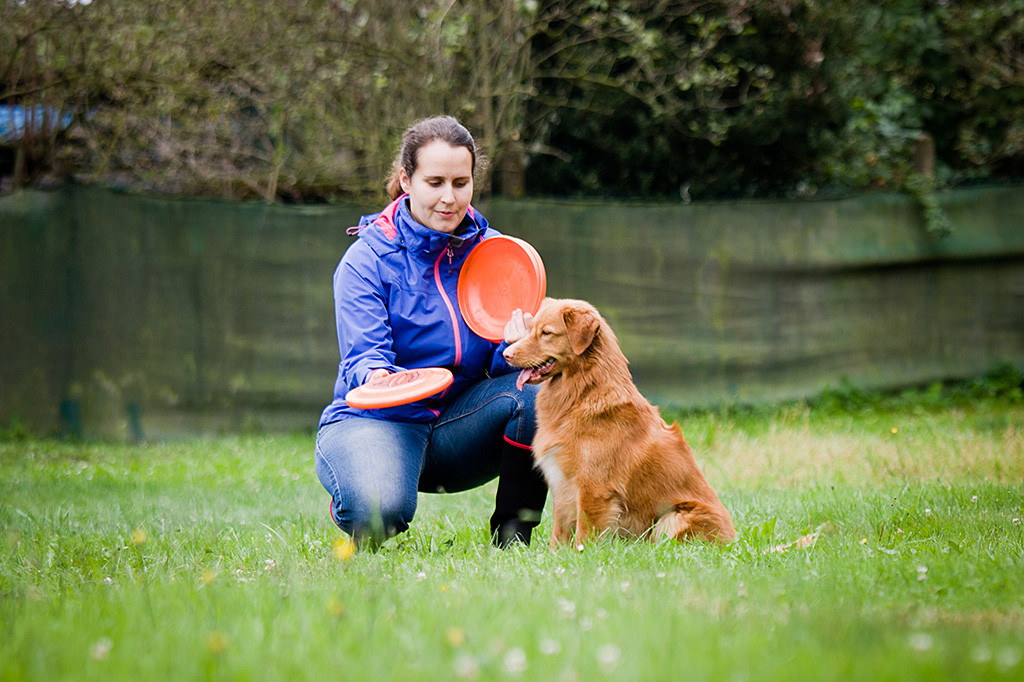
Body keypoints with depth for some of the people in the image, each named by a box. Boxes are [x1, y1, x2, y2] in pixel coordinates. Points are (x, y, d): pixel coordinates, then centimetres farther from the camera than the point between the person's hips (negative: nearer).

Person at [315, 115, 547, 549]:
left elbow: (500, 364, 0)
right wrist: (376, 378, -41)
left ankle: (511, 535, -8)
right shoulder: (366, 260, -8)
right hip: (376, 420, -4)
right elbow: (363, 358, -16)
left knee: (537, 387, -25)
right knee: (380, 510, -35)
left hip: (458, 424, 4)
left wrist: (515, 346, -25)